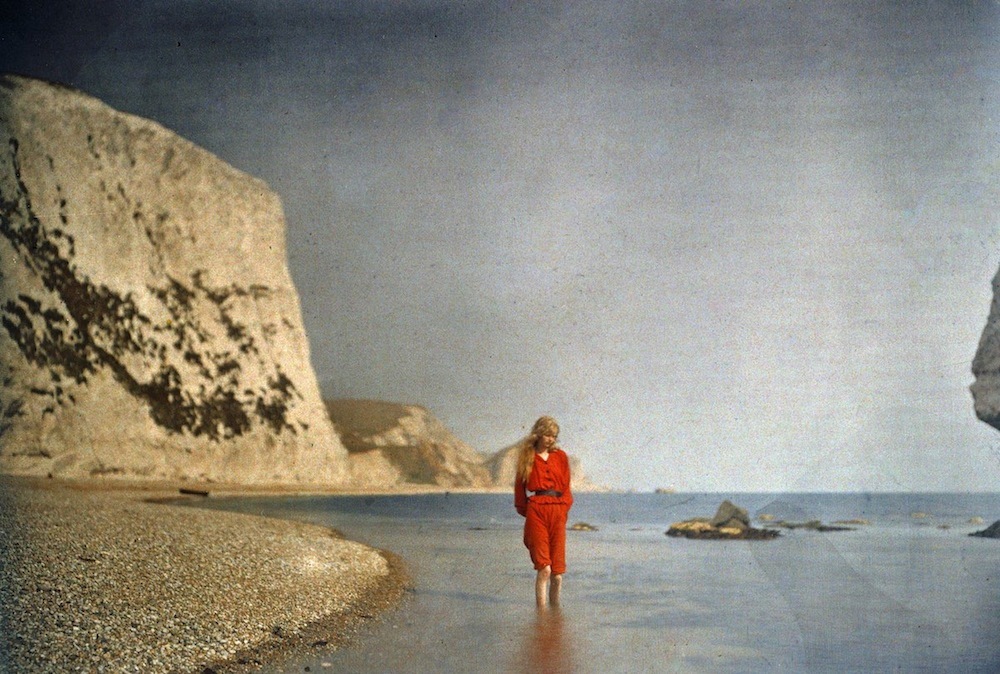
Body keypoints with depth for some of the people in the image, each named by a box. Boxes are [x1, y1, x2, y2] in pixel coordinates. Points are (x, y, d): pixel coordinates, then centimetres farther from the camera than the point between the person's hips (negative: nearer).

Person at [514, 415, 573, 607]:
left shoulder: (560, 457, 14)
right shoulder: (527, 457, 9)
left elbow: (566, 486, 15)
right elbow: (519, 486, 11)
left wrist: (564, 507, 3)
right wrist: (524, 510, 5)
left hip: (558, 512, 3)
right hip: (536, 510, -3)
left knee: (557, 571, 2)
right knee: (544, 568, -13)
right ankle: (541, 610, -11)